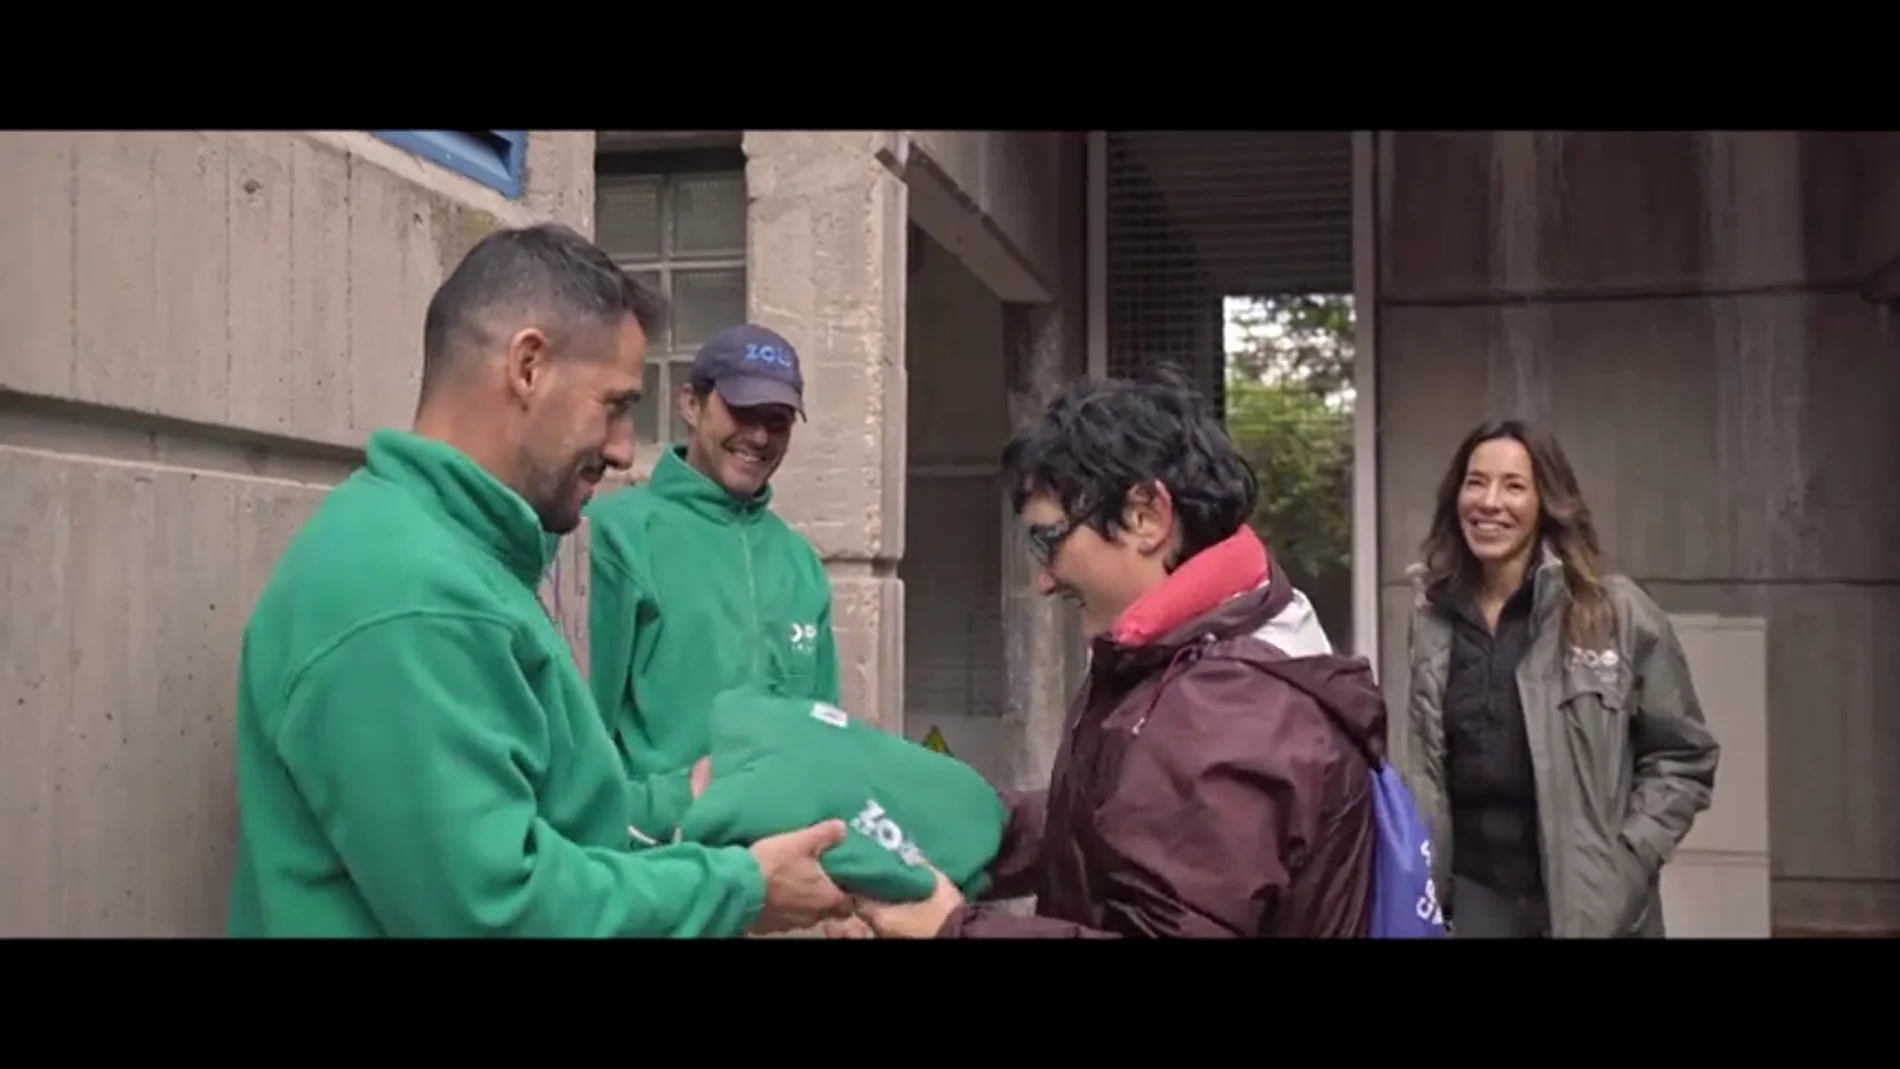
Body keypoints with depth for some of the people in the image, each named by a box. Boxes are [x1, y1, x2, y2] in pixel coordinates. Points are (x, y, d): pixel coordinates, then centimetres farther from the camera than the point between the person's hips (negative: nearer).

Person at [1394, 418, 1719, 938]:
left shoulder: (1616, 611, -6)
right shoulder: (1434, 618, 3)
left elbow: (1683, 756, -1)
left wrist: (1624, 864, -9)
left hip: (1590, 902, -2)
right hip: (1474, 892, 2)